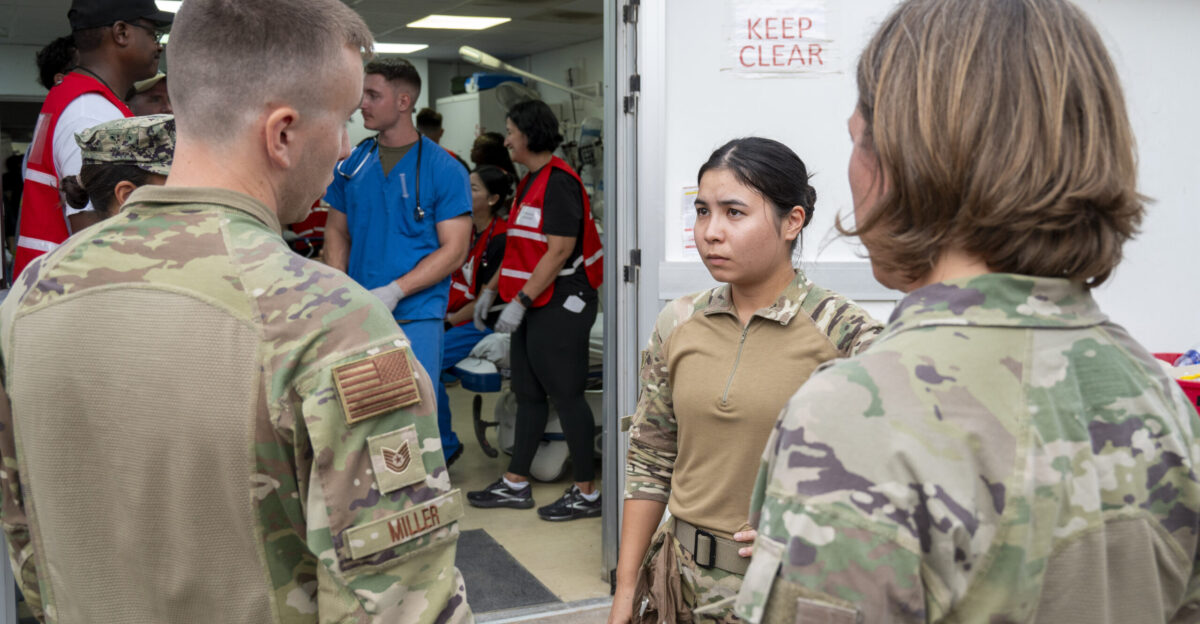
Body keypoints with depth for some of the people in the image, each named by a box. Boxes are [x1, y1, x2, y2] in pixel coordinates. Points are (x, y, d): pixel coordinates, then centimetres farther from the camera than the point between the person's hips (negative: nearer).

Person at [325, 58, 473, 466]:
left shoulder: (442, 169, -4)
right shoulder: (352, 164, 10)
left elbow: (454, 249, -7)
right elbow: (336, 233, 16)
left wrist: (394, 291, -16)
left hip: (415, 315, -5)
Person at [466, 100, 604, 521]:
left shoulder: (558, 182, -15)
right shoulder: (531, 181, 17)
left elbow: (559, 251, -21)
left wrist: (520, 301, -21)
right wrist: (492, 289, 18)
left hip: (560, 304, -10)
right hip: (534, 305, 10)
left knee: (566, 395, -4)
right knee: (528, 393, 14)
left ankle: (586, 493, 6)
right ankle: (515, 485, 23)